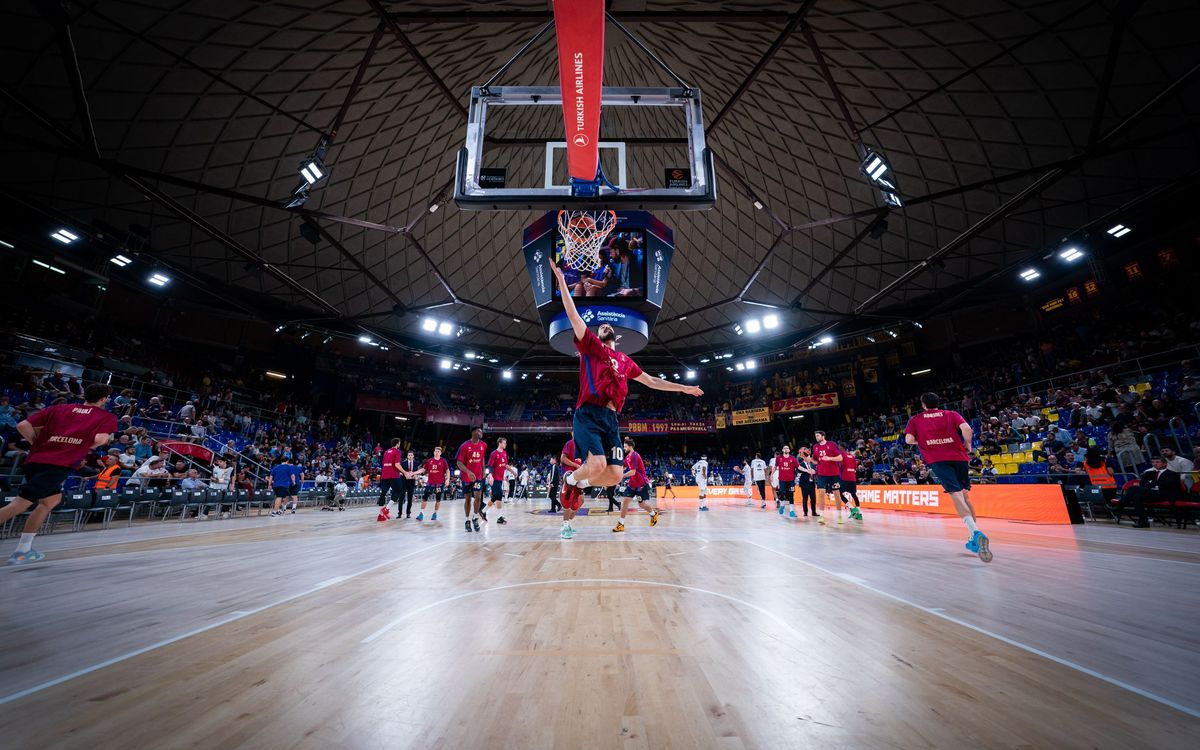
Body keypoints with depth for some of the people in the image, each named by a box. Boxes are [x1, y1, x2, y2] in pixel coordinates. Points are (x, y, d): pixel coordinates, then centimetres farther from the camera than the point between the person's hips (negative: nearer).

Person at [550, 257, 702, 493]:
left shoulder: (625, 360, 25)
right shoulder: (590, 345, 12)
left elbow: (651, 381, 31)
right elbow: (573, 315, 2)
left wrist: (683, 388, 33)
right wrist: (561, 281, -5)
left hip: (611, 419, 5)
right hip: (588, 414, -5)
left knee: (615, 475, -4)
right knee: (597, 465, -22)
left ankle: (580, 481, 28)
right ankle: (571, 479, 13)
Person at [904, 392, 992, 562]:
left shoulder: (915, 419, 12)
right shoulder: (952, 414, 15)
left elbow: (909, 439, 1)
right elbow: (966, 429, -3)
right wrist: (967, 445, 12)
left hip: (938, 460, -3)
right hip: (958, 457, 3)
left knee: (956, 495, -11)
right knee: (965, 496, 14)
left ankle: (976, 532, -34)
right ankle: (975, 540, 18)